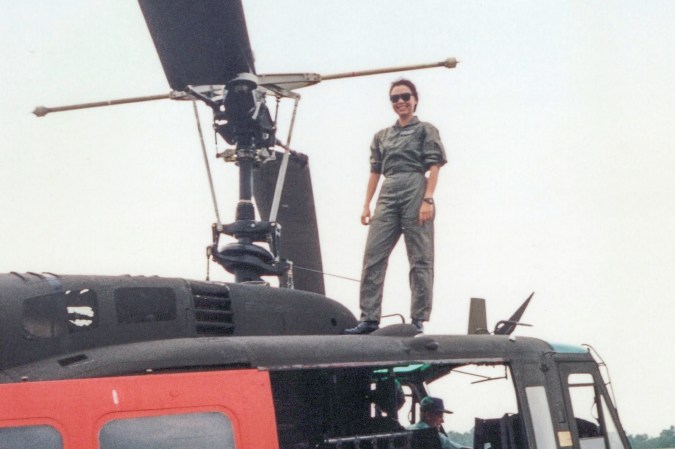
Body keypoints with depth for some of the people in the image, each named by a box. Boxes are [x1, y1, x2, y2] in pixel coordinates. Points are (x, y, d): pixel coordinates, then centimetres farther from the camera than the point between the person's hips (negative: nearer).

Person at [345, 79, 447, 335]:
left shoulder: (425, 131, 8)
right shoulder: (382, 136, 21)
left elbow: (434, 167, -1)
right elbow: (375, 171, 19)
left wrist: (428, 199, -13)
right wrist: (367, 205, 10)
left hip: (415, 193, -5)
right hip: (387, 197, 5)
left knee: (420, 259, -2)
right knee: (373, 257, -4)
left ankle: (418, 320, -1)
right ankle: (369, 318, -3)